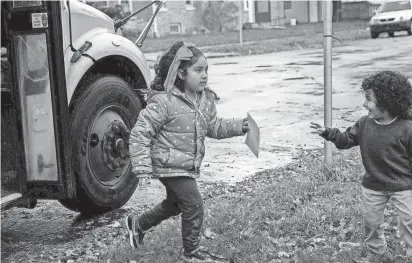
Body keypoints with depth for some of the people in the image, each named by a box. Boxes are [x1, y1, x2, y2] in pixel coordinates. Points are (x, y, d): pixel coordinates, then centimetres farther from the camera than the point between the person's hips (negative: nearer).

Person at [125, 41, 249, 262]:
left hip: (188, 167, 9)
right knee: (194, 205, -5)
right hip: (170, 166, -9)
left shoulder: (206, 100, 0)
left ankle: (138, 224, 47)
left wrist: (238, 126, -3)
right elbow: (139, 134, -21)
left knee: (175, 204, 24)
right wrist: (142, 167, -26)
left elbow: (214, 127, 13)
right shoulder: (163, 102, -23)